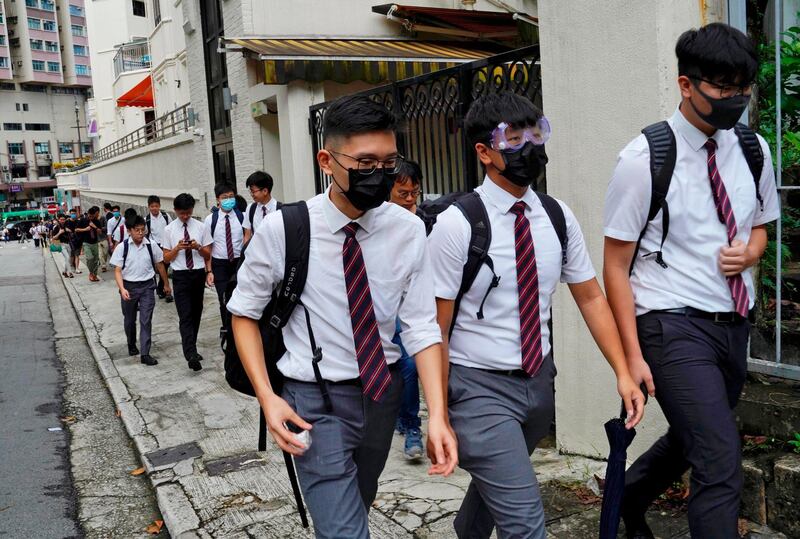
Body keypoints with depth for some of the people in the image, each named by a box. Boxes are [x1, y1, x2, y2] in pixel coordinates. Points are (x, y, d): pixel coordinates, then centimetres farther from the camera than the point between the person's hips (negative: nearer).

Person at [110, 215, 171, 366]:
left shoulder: (151, 245, -6)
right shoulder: (122, 247, -8)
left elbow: (159, 265, 5)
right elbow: (117, 270, -8)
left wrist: (166, 283, 12)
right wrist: (122, 289, -21)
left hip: (147, 286, 0)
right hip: (129, 286, 1)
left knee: (146, 320, -4)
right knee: (129, 320, 18)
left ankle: (145, 354, 0)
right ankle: (131, 345, 43)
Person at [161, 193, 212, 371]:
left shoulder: (200, 227, 2)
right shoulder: (169, 229, 0)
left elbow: (208, 254, 6)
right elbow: (166, 258, 3)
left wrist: (198, 247, -14)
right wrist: (177, 247, -15)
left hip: (198, 274, 3)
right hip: (181, 276, -2)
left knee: (196, 313, 14)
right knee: (185, 316, -11)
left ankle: (190, 349, 30)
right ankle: (191, 354, -19)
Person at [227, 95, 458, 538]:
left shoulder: (409, 230, -10)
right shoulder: (281, 229, -15)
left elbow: (421, 326, -8)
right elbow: (245, 313, -3)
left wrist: (437, 414, -18)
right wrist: (267, 397, -13)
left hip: (384, 390, 4)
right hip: (316, 400, -3)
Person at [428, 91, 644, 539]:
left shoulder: (558, 217, -1)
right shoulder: (457, 224, -17)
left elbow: (591, 297, 5)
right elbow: (435, 329, -15)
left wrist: (623, 373, -4)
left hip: (539, 380, 6)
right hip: (479, 386, -6)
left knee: (497, 483, 28)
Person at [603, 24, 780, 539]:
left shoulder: (754, 150, 5)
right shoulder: (645, 159, -12)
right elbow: (616, 267, -10)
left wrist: (749, 252, -5)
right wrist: (633, 356, -14)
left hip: (735, 323, 7)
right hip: (674, 326, -6)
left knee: (692, 438, 22)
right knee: (721, 461, -12)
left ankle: (630, 497, 49)